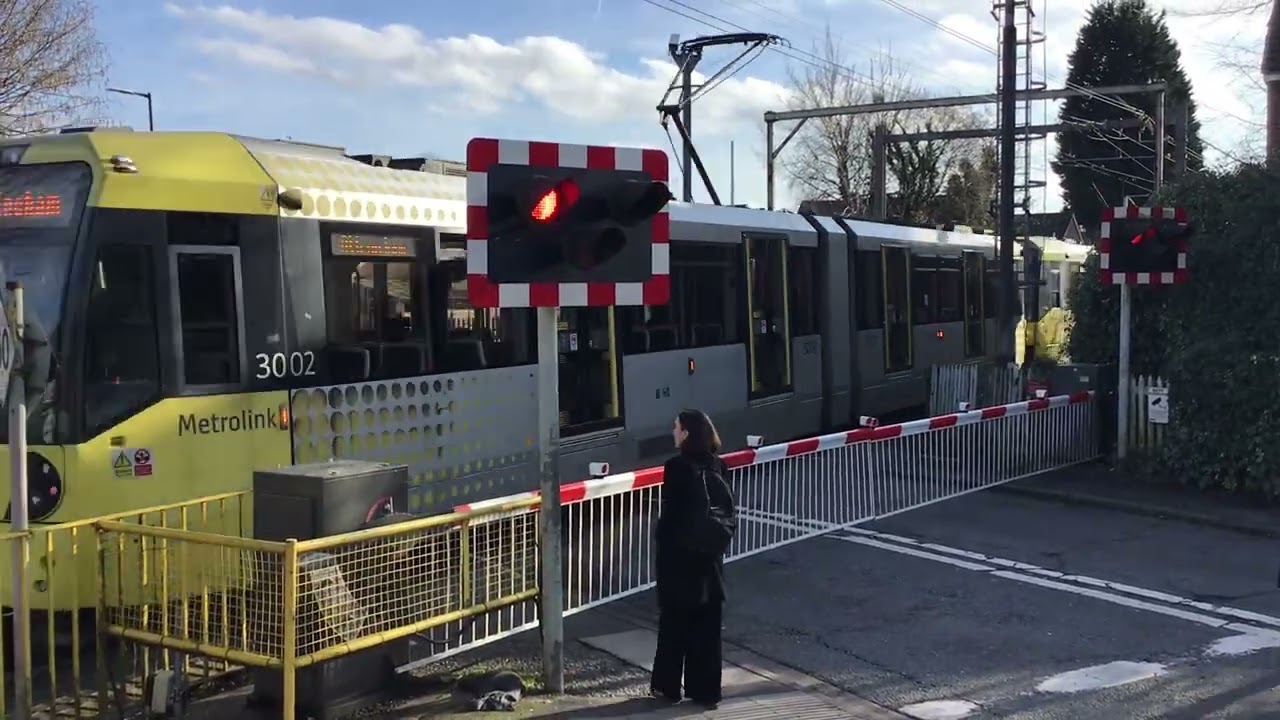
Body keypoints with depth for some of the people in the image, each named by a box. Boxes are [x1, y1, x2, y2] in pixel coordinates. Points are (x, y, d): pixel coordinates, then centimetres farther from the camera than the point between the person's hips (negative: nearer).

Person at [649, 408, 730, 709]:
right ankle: (706, 690, 14)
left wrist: (662, 546, -4)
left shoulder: (677, 467, -16)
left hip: (678, 555, -5)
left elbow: (669, 512, -15)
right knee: (707, 627, 9)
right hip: (709, 555, 5)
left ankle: (668, 686, 19)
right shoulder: (717, 466, 1)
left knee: (674, 625, 9)